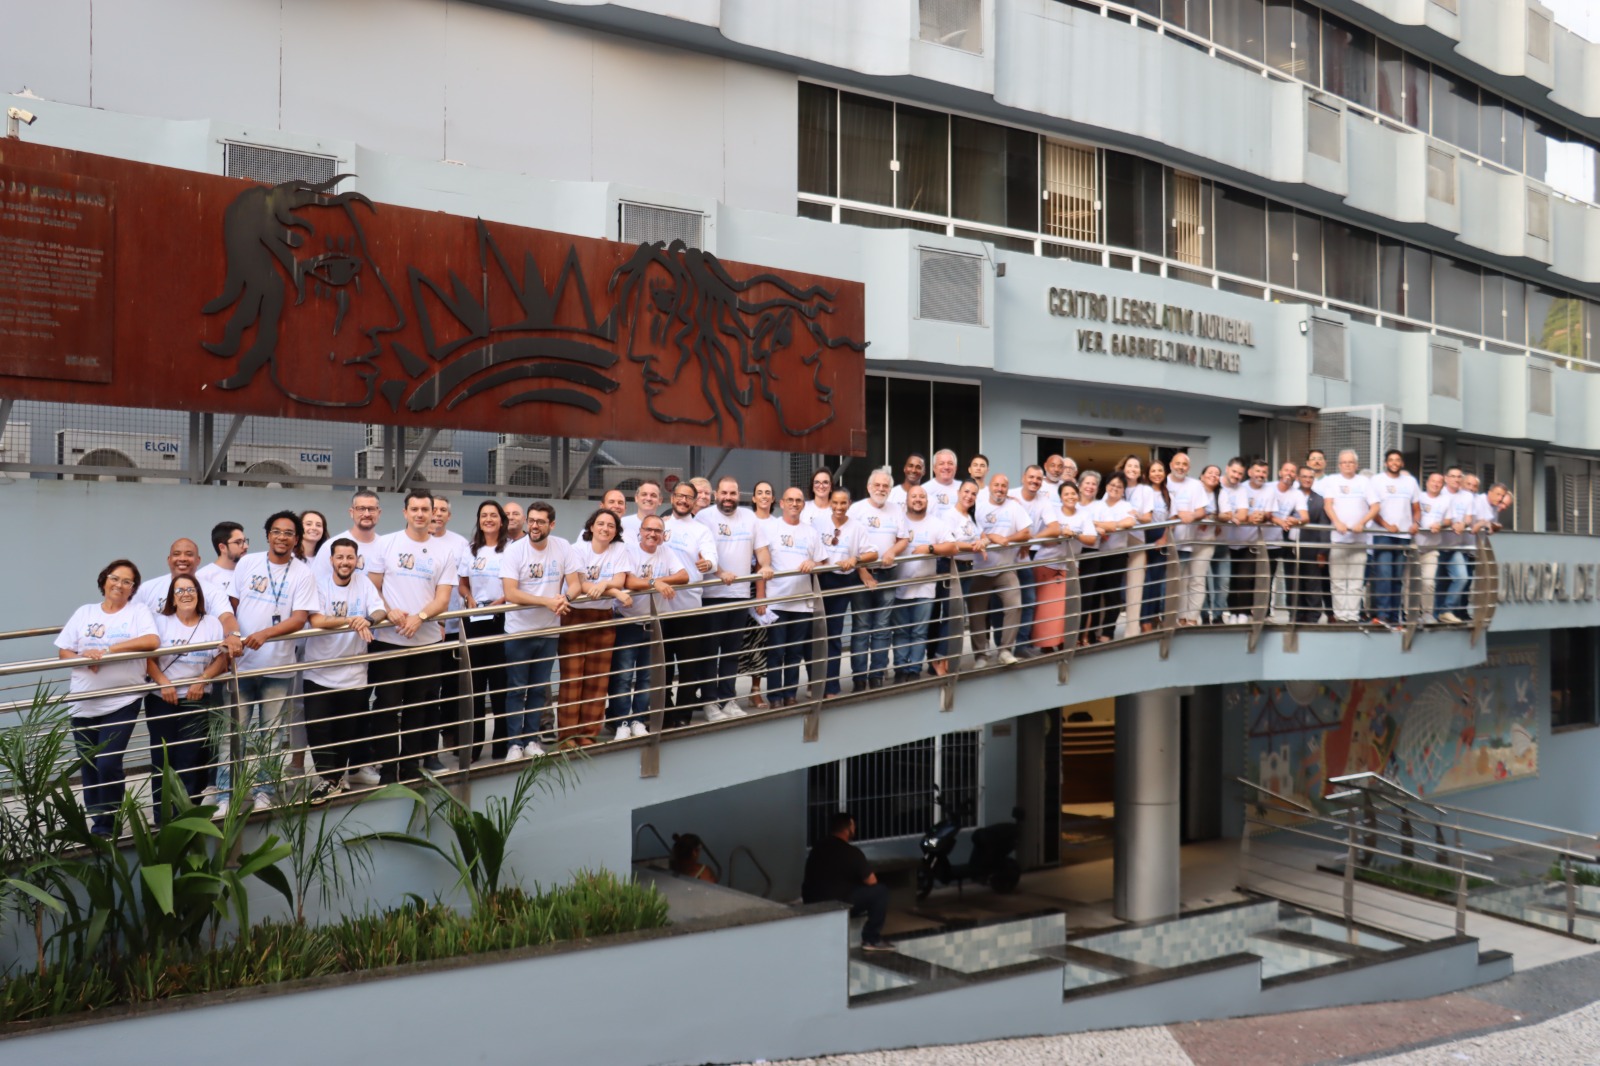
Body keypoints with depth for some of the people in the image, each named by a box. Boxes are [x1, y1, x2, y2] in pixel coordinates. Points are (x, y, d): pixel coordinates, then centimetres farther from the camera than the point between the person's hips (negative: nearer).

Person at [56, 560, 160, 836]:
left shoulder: (138, 611, 3)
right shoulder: (85, 612, 12)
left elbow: (152, 641, -15)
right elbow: (63, 651, 10)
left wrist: (108, 649, -19)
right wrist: (84, 658, -13)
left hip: (121, 703, -4)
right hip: (83, 703, 4)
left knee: (108, 765, -11)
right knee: (89, 767, 8)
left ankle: (105, 827, 2)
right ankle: (95, 819, 21)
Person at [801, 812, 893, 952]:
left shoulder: (817, 847, 10)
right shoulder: (851, 852, -11)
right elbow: (871, 882, -3)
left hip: (811, 903, 8)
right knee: (880, 891, 1)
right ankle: (872, 939, 5)